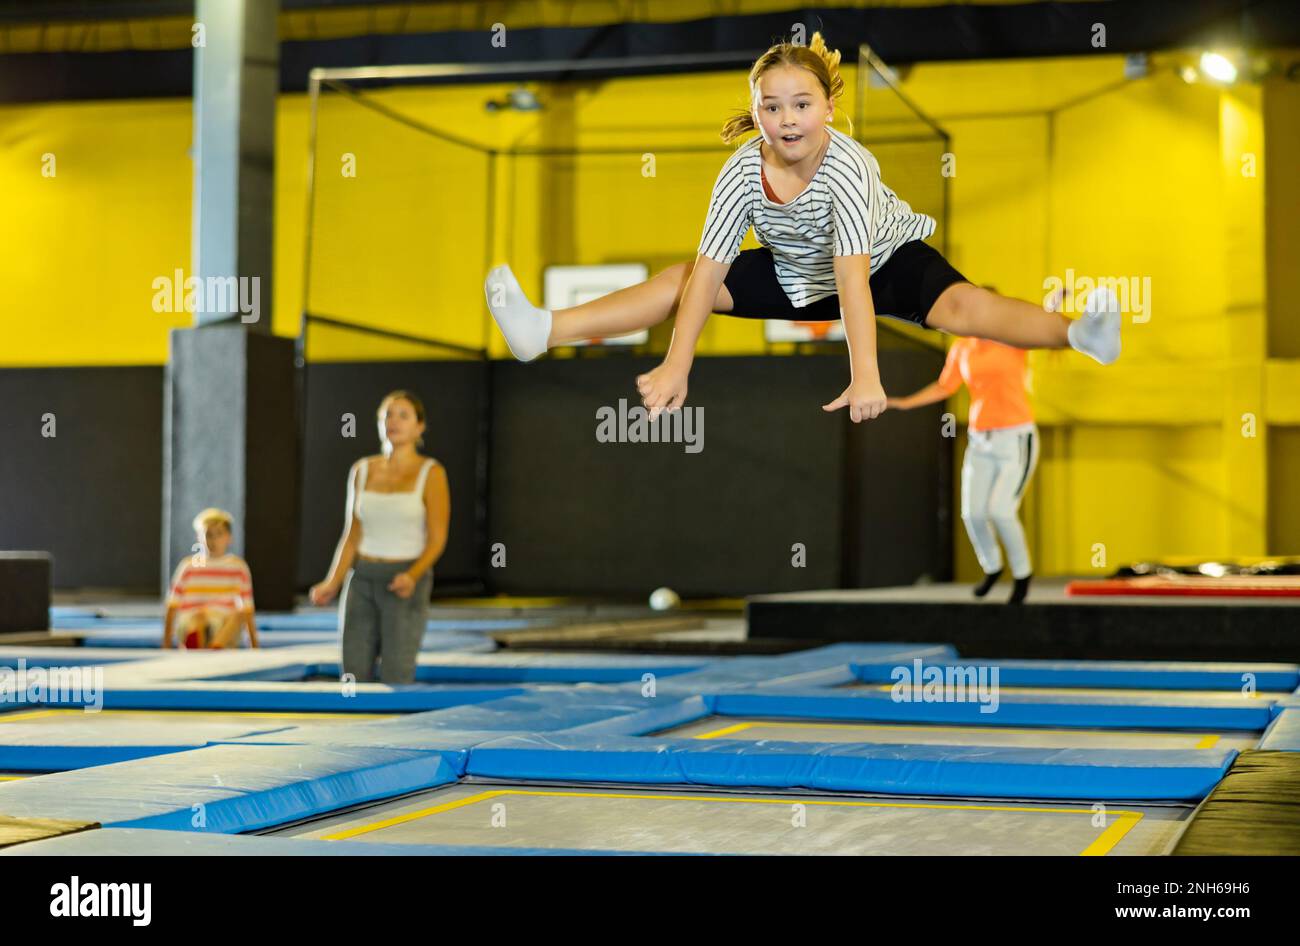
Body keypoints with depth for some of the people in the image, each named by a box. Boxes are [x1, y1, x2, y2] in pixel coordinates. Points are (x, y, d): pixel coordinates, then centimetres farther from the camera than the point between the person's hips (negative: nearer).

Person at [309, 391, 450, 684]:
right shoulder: (361, 470, 7)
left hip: (405, 583, -4)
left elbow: (437, 539, -7)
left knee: (395, 678, -6)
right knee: (355, 673, 1)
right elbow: (352, 536, 9)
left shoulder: (431, 473, -5)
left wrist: (412, 576, -24)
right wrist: (332, 583, -4)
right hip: (362, 581, 4)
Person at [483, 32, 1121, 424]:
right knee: (683, 280, -7)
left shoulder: (847, 165, -33)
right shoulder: (743, 171, -22)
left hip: (885, 262, -4)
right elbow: (708, 267, -25)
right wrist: (677, 364, -33)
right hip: (793, 278, 4)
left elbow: (852, 274, -42)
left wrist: (865, 377, -51)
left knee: (957, 305, -32)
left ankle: (1077, 333, -47)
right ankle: (542, 331, -12)